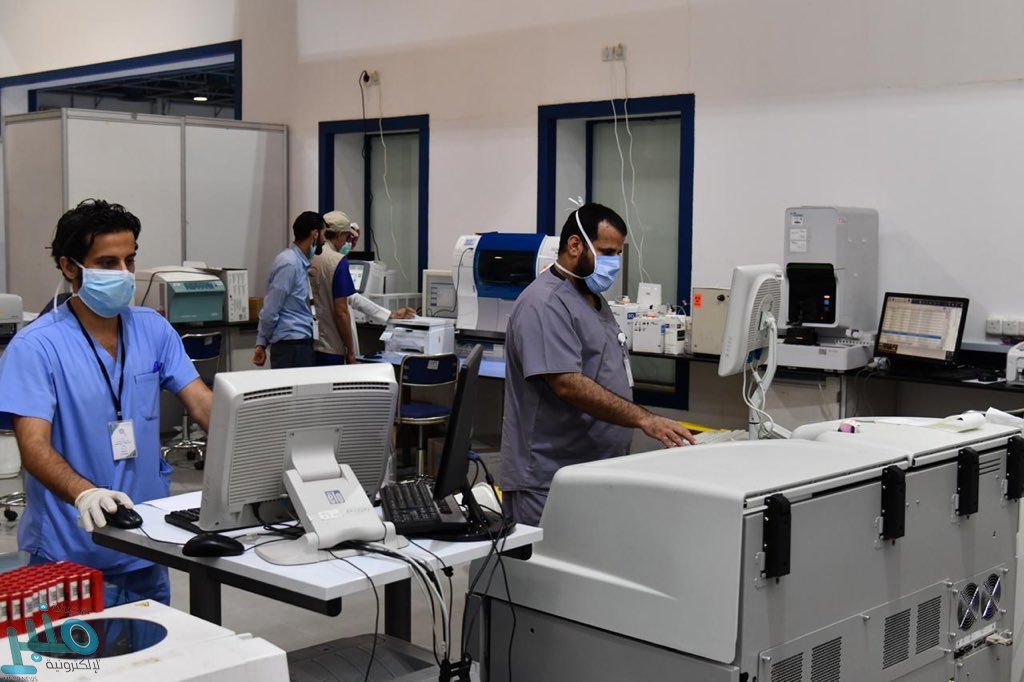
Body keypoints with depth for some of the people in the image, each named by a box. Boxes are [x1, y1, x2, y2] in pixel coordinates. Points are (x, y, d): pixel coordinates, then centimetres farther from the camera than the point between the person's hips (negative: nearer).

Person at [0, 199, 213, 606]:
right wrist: (83, 493, -41)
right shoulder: (36, 347, -13)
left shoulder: (154, 329, 3)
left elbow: (202, 404, -1)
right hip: (70, 556, -5)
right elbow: (34, 446, -21)